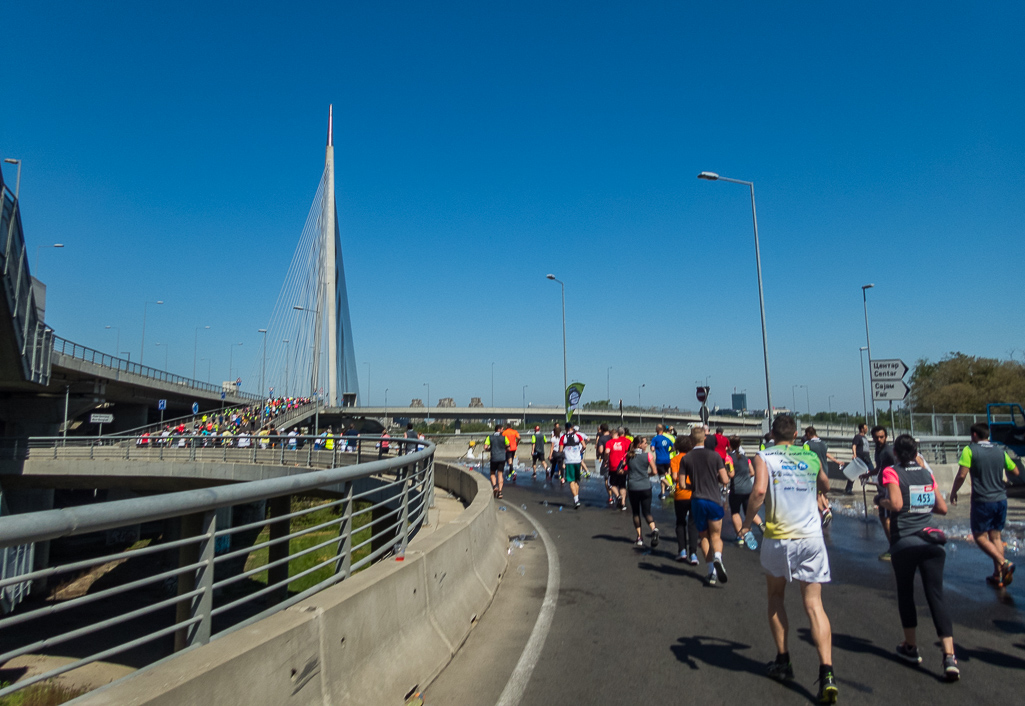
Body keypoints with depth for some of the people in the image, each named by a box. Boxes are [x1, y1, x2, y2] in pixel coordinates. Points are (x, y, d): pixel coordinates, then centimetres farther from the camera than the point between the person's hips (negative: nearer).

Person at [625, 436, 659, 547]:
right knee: (647, 512, 8)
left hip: (632, 487, 1)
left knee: (636, 513, 13)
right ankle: (653, 529, -19)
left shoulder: (628, 456, 0)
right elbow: (654, 472, -6)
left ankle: (639, 538, 11)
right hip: (645, 487, -1)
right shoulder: (648, 455, -5)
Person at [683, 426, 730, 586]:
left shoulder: (686, 459, -1)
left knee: (704, 537, 13)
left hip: (697, 501, 1)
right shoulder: (714, 455, -4)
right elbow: (725, 480, -6)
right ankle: (717, 558, -19)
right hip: (714, 499, -1)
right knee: (716, 536, 10)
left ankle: (712, 572, 7)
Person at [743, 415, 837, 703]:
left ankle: (783, 661, 24)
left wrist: (747, 521, -8)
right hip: (811, 538, 2)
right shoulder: (811, 457, 10)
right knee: (814, 605, 4)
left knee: (775, 597, 19)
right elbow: (825, 486, 29)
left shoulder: (764, 457, -2)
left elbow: (760, 490, -19)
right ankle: (826, 673, -8)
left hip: (778, 538, -2)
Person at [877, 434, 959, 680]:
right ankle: (949, 656, -7)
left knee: (905, 593, 14)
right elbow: (942, 508, 12)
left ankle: (911, 647, 25)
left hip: (903, 542, -3)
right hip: (930, 540, 3)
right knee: (936, 596, 2)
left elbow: (896, 504, -17)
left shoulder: (892, 472, -5)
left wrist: (881, 501, 3)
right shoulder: (927, 474, 10)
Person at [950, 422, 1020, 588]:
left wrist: (953, 492, -3)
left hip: (982, 501, -5)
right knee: (996, 536, 13)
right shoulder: (1000, 451, 6)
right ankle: (998, 576, 14)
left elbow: (961, 475, -16)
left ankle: (1003, 563, -14)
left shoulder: (970, 450, -9)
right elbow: (1015, 472, 15)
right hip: (1001, 499, 6)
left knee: (980, 536, 6)